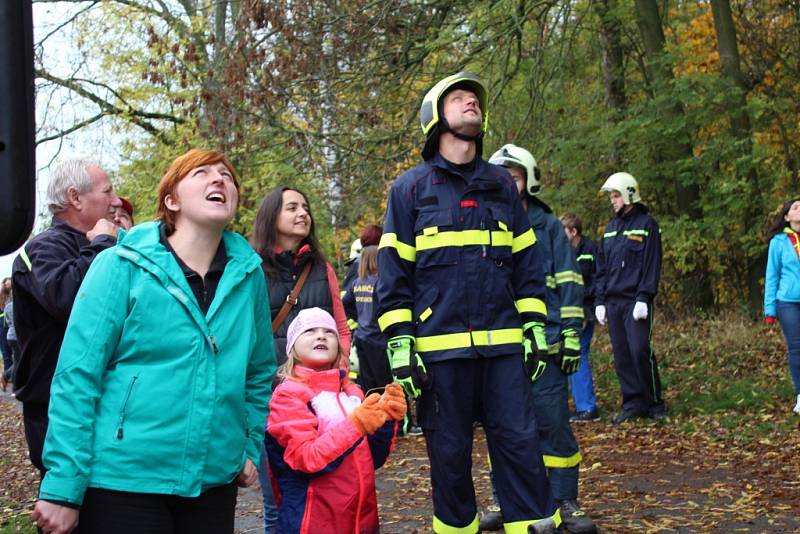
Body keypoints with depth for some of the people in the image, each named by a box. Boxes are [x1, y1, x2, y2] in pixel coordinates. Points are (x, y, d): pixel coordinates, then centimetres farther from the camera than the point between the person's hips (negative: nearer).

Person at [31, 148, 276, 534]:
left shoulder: (247, 274, 5)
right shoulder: (122, 266, -8)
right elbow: (77, 378, -10)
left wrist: (252, 447, 10)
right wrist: (63, 487, -13)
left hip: (214, 482, 4)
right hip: (122, 480, -4)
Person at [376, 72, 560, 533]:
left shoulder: (502, 185, 14)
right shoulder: (410, 189, 4)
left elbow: (527, 265, 16)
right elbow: (393, 276, 1)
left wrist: (535, 328, 8)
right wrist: (399, 347, -6)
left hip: (504, 345, 2)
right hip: (440, 349, -2)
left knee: (521, 444, 0)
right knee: (450, 453, 5)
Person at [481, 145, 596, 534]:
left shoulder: (549, 227, 6)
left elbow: (569, 284, 4)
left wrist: (572, 333, -4)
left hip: (544, 343, -2)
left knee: (552, 423, -2)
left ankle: (565, 502, 9)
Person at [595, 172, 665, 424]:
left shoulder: (646, 225, -1)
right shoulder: (610, 228, 17)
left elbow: (652, 266, -7)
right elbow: (601, 268, 18)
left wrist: (644, 298, -15)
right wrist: (600, 300, 10)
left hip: (636, 301, -6)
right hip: (613, 301, 6)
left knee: (640, 350, -12)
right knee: (621, 355, 4)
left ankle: (655, 403, -1)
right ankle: (633, 404, 10)